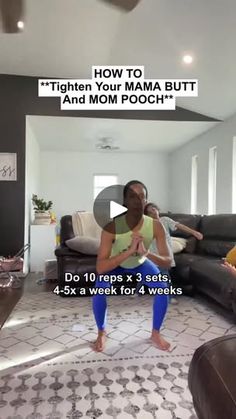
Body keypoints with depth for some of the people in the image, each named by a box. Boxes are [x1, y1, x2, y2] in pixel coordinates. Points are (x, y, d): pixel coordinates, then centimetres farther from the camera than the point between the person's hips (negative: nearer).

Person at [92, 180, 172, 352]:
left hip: (140, 263, 2)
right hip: (116, 264, -2)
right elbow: (100, 268, -43)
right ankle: (101, 333, 6)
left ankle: (156, 333, 11)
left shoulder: (156, 225, -33)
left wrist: (146, 253, -52)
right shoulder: (112, 227, -39)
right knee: (99, 290, -24)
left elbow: (168, 261, -32)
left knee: (163, 288, -15)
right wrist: (129, 251, -55)